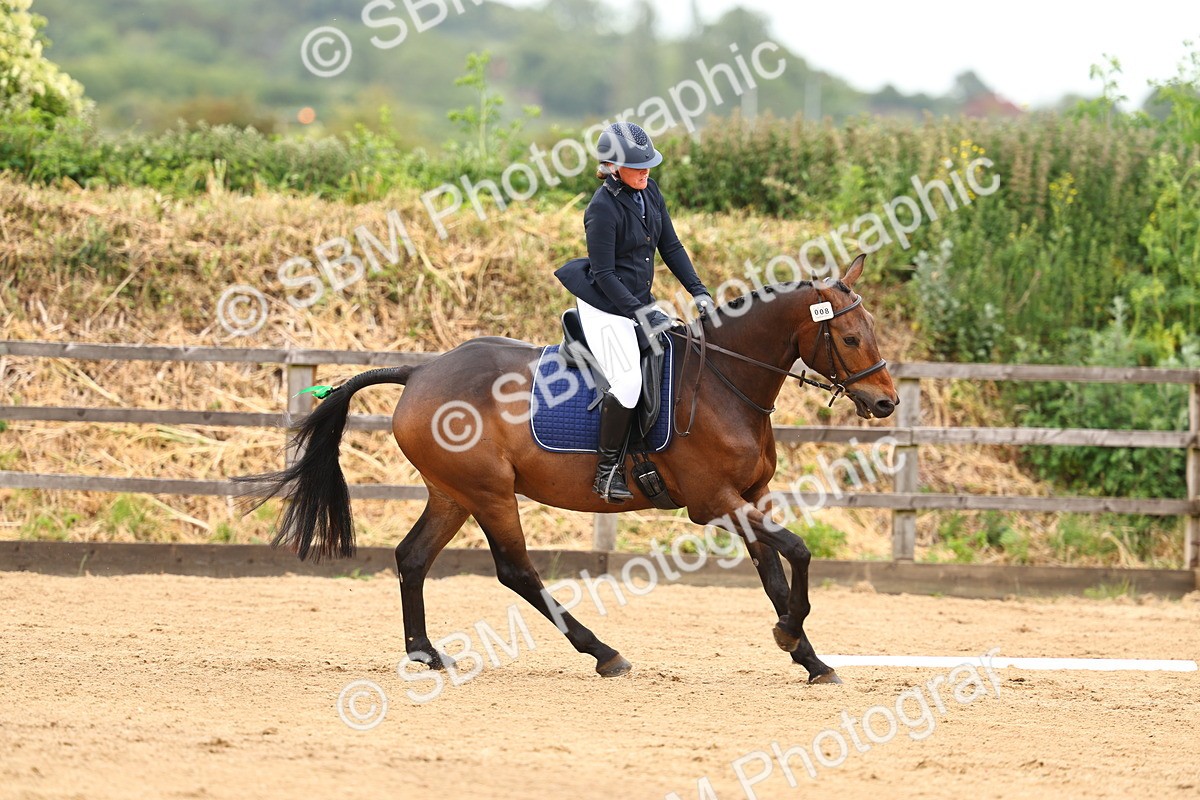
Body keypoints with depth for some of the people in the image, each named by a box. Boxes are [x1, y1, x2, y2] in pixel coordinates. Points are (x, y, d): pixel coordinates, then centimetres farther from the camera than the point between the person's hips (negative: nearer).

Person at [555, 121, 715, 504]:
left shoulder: (650, 193, 3)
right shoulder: (603, 208, -20)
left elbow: (671, 247, 10)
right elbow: (603, 274, -20)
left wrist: (698, 291, 1)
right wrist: (640, 313, -22)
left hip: (640, 300, 9)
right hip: (606, 305, -9)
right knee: (627, 382, -21)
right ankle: (607, 471, -9)